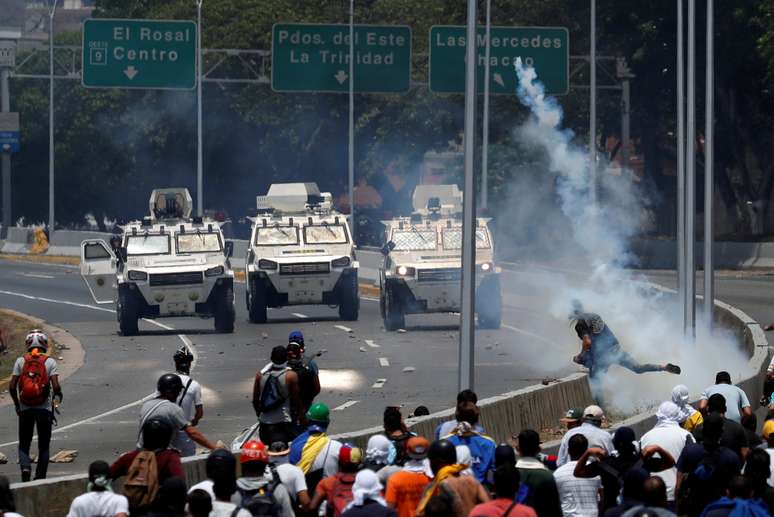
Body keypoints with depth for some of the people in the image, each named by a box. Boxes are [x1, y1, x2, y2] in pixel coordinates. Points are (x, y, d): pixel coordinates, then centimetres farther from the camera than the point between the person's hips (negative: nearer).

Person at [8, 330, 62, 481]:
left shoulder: (20, 361, 1)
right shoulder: (50, 362, -3)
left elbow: (12, 386, -3)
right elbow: (56, 386, -11)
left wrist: (16, 404, 12)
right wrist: (58, 397, 11)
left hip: (25, 409, 1)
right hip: (44, 409, -1)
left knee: (24, 445, 10)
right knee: (44, 446, 11)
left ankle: (25, 467, -17)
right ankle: (40, 478, 8)